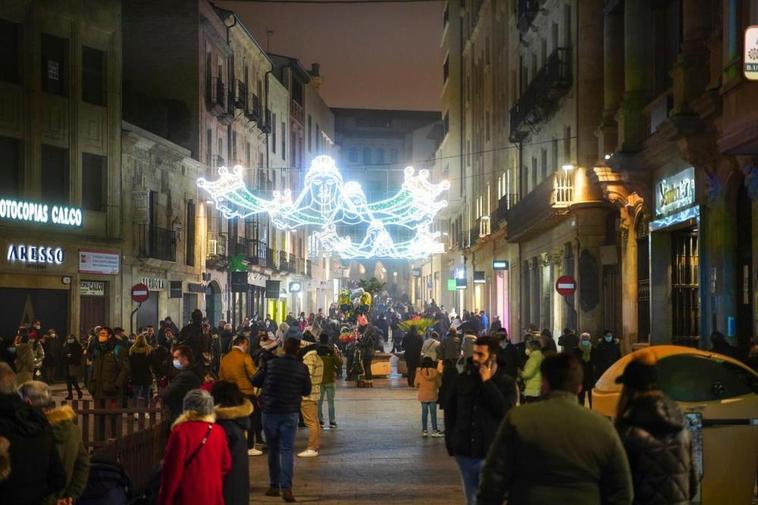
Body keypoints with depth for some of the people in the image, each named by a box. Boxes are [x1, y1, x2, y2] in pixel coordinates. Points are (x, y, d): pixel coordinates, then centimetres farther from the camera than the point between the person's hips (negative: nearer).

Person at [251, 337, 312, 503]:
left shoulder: (271, 364, -6)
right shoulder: (302, 368, -5)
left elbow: (254, 382, 2)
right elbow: (307, 391, 7)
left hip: (270, 412, 1)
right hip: (290, 414, -1)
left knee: (273, 450, 13)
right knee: (286, 450, -1)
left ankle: (274, 485, 17)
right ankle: (286, 487, -13)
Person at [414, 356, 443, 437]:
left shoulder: (419, 373, -11)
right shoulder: (435, 372, -11)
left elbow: (416, 384, -2)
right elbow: (439, 383, -1)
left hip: (423, 396, 0)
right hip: (433, 396, 0)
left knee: (424, 412, 10)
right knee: (433, 413, 7)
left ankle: (424, 430, 12)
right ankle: (434, 430, 10)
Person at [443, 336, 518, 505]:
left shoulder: (506, 383, -3)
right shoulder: (462, 380, 5)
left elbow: (506, 411, -18)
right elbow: (449, 411, 13)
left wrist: (487, 382, -15)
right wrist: (451, 442, 8)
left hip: (491, 454, -3)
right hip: (465, 453, 3)